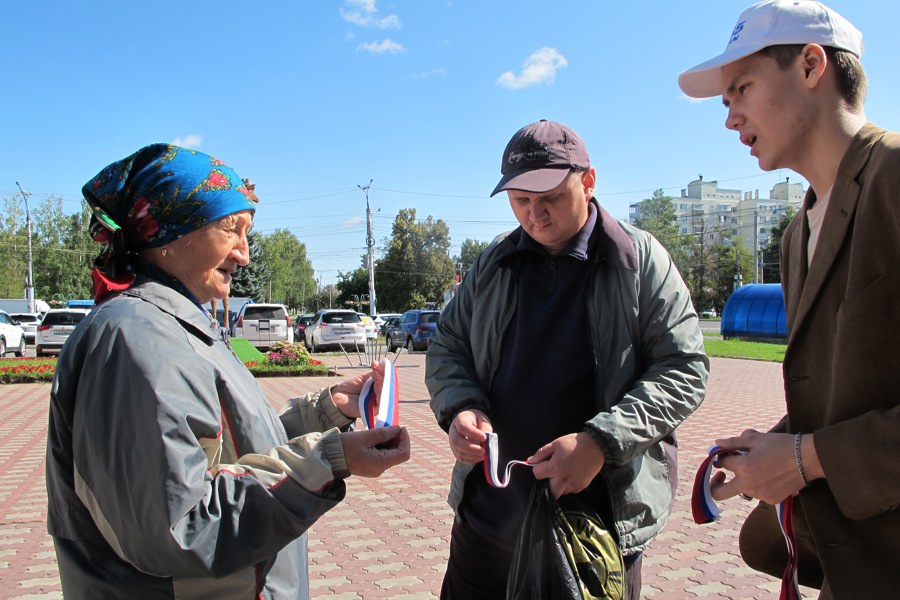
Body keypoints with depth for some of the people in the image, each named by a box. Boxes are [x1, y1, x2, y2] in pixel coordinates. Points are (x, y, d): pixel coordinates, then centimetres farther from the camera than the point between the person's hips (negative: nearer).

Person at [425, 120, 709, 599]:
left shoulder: (641, 261, -6)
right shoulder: (493, 265, 4)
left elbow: (685, 369, -9)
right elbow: (446, 348, 11)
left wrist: (600, 441, -21)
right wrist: (460, 408, -11)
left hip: (603, 516, -3)